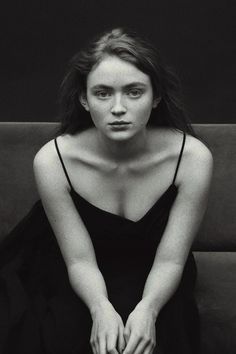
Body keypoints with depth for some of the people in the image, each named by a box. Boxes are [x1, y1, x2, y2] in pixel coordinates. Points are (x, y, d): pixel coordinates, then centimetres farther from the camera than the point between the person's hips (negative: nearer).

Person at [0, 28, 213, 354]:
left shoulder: (192, 157, -23)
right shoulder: (53, 160, -22)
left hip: (152, 285, 0)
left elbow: (169, 261, -16)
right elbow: (80, 260, -16)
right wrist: (101, 308, -36)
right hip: (78, 285, 1)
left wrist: (147, 309, -36)